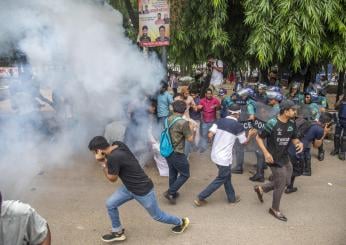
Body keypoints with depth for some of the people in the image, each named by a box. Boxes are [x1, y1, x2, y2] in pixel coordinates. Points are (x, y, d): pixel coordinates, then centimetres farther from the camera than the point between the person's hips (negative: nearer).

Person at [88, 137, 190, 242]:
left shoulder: (113, 157, -33)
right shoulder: (118, 144, -8)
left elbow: (112, 178, -16)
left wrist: (103, 163, -13)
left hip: (143, 190, -9)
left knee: (157, 216, 13)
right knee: (110, 204, 6)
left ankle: (181, 222, 39)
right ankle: (118, 232, 27)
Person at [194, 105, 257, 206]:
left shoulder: (220, 121, 1)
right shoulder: (238, 126, -11)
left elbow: (210, 135, -5)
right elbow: (244, 142, 1)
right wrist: (250, 135, 20)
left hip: (215, 154, 6)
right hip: (224, 157, -6)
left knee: (227, 176, 22)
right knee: (220, 179, 9)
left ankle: (232, 198, 36)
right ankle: (200, 198, 9)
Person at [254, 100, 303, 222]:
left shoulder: (291, 124, -2)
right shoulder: (272, 123, -21)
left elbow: (294, 138, 12)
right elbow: (258, 138, -14)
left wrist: (299, 143, -11)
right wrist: (266, 153, -22)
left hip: (285, 158, 7)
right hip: (274, 159, -7)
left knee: (286, 182, 17)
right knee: (281, 185, 4)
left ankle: (261, 189, 37)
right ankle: (275, 209, 28)